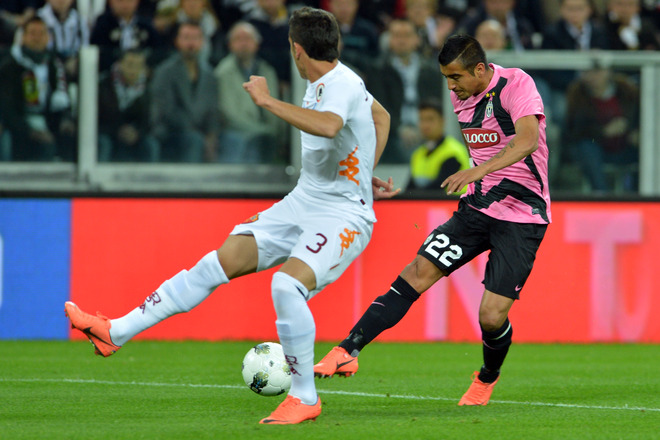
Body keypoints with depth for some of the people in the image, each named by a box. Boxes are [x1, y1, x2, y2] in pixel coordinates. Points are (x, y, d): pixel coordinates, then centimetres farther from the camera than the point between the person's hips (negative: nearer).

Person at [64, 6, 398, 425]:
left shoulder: (341, 84, -19)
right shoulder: (324, 82, 9)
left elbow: (327, 126, -43)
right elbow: (382, 116, 27)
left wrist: (268, 101, -33)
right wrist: (366, 175, 26)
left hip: (343, 215, -9)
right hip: (303, 203, 9)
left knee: (287, 284, -32)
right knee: (219, 263, 1)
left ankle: (305, 397, -15)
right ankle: (115, 332, 2)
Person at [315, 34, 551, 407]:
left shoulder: (517, 85, -16)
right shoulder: (462, 96, 7)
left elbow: (528, 141, -32)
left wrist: (479, 170, -44)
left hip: (522, 217, -6)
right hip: (478, 206, 6)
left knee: (492, 317, -11)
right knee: (417, 273, -10)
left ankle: (488, 378, 22)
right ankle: (347, 353, -16)